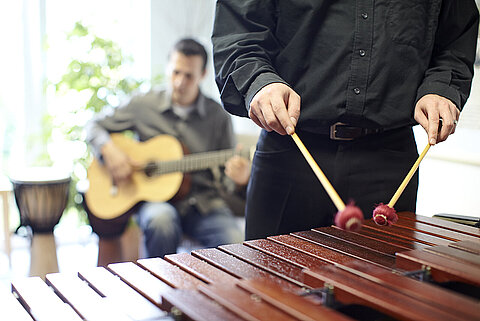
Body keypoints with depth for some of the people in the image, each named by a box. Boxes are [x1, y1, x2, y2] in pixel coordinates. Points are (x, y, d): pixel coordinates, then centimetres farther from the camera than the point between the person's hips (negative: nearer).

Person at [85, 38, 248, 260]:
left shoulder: (218, 115, 4)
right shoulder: (143, 105, 4)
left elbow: (228, 167, 8)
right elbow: (94, 126, 12)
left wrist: (239, 178, -16)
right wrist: (109, 150, -9)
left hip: (203, 202, 1)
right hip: (154, 198, 0)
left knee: (238, 243, -29)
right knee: (161, 220, -38)